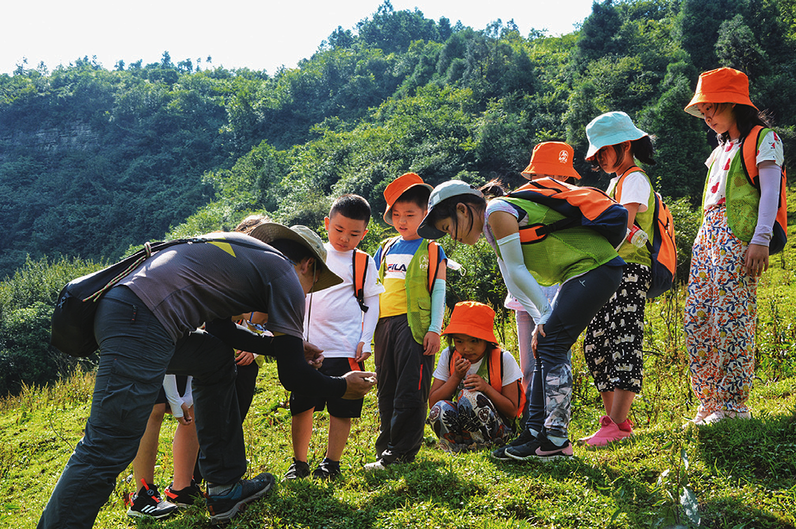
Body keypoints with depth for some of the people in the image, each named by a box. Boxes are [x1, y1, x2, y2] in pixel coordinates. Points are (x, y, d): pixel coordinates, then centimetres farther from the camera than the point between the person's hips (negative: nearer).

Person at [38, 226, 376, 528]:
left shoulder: (246, 252, 28)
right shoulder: (286, 275, 4)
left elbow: (222, 328, 38)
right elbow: (292, 376, 2)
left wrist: (292, 346, 43)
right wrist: (343, 387, 19)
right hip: (140, 324, -10)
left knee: (218, 360, 24)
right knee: (108, 448, -10)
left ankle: (224, 490, 25)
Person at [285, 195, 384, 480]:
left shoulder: (364, 263, 5)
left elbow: (372, 302, 7)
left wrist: (365, 340, -2)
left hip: (346, 349, -1)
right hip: (308, 346, 2)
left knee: (341, 409, 2)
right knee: (301, 406, 5)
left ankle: (331, 462, 16)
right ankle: (299, 462, 18)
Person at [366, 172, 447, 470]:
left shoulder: (432, 251, 3)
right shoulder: (385, 249, 16)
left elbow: (439, 292, 0)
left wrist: (435, 329, -7)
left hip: (415, 325, -5)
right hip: (385, 324, 5)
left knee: (410, 391, -7)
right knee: (386, 390, 8)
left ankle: (400, 451, -3)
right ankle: (387, 444, 16)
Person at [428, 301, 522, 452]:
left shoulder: (504, 359, -9)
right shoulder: (448, 356, -1)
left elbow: (512, 411, -10)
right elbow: (432, 401, -6)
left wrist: (486, 388, -24)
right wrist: (456, 377, -18)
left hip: (496, 429, -2)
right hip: (461, 425, 2)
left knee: (468, 395, -31)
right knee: (439, 409, -31)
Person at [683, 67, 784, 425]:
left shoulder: (763, 140, 3)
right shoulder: (721, 150, 26)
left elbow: (770, 191, -8)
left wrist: (761, 239, -19)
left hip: (737, 237, -8)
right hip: (708, 235, 8)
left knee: (732, 318, -12)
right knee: (697, 320, 1)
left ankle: (734, 405, -6)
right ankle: (710, 403, 7)